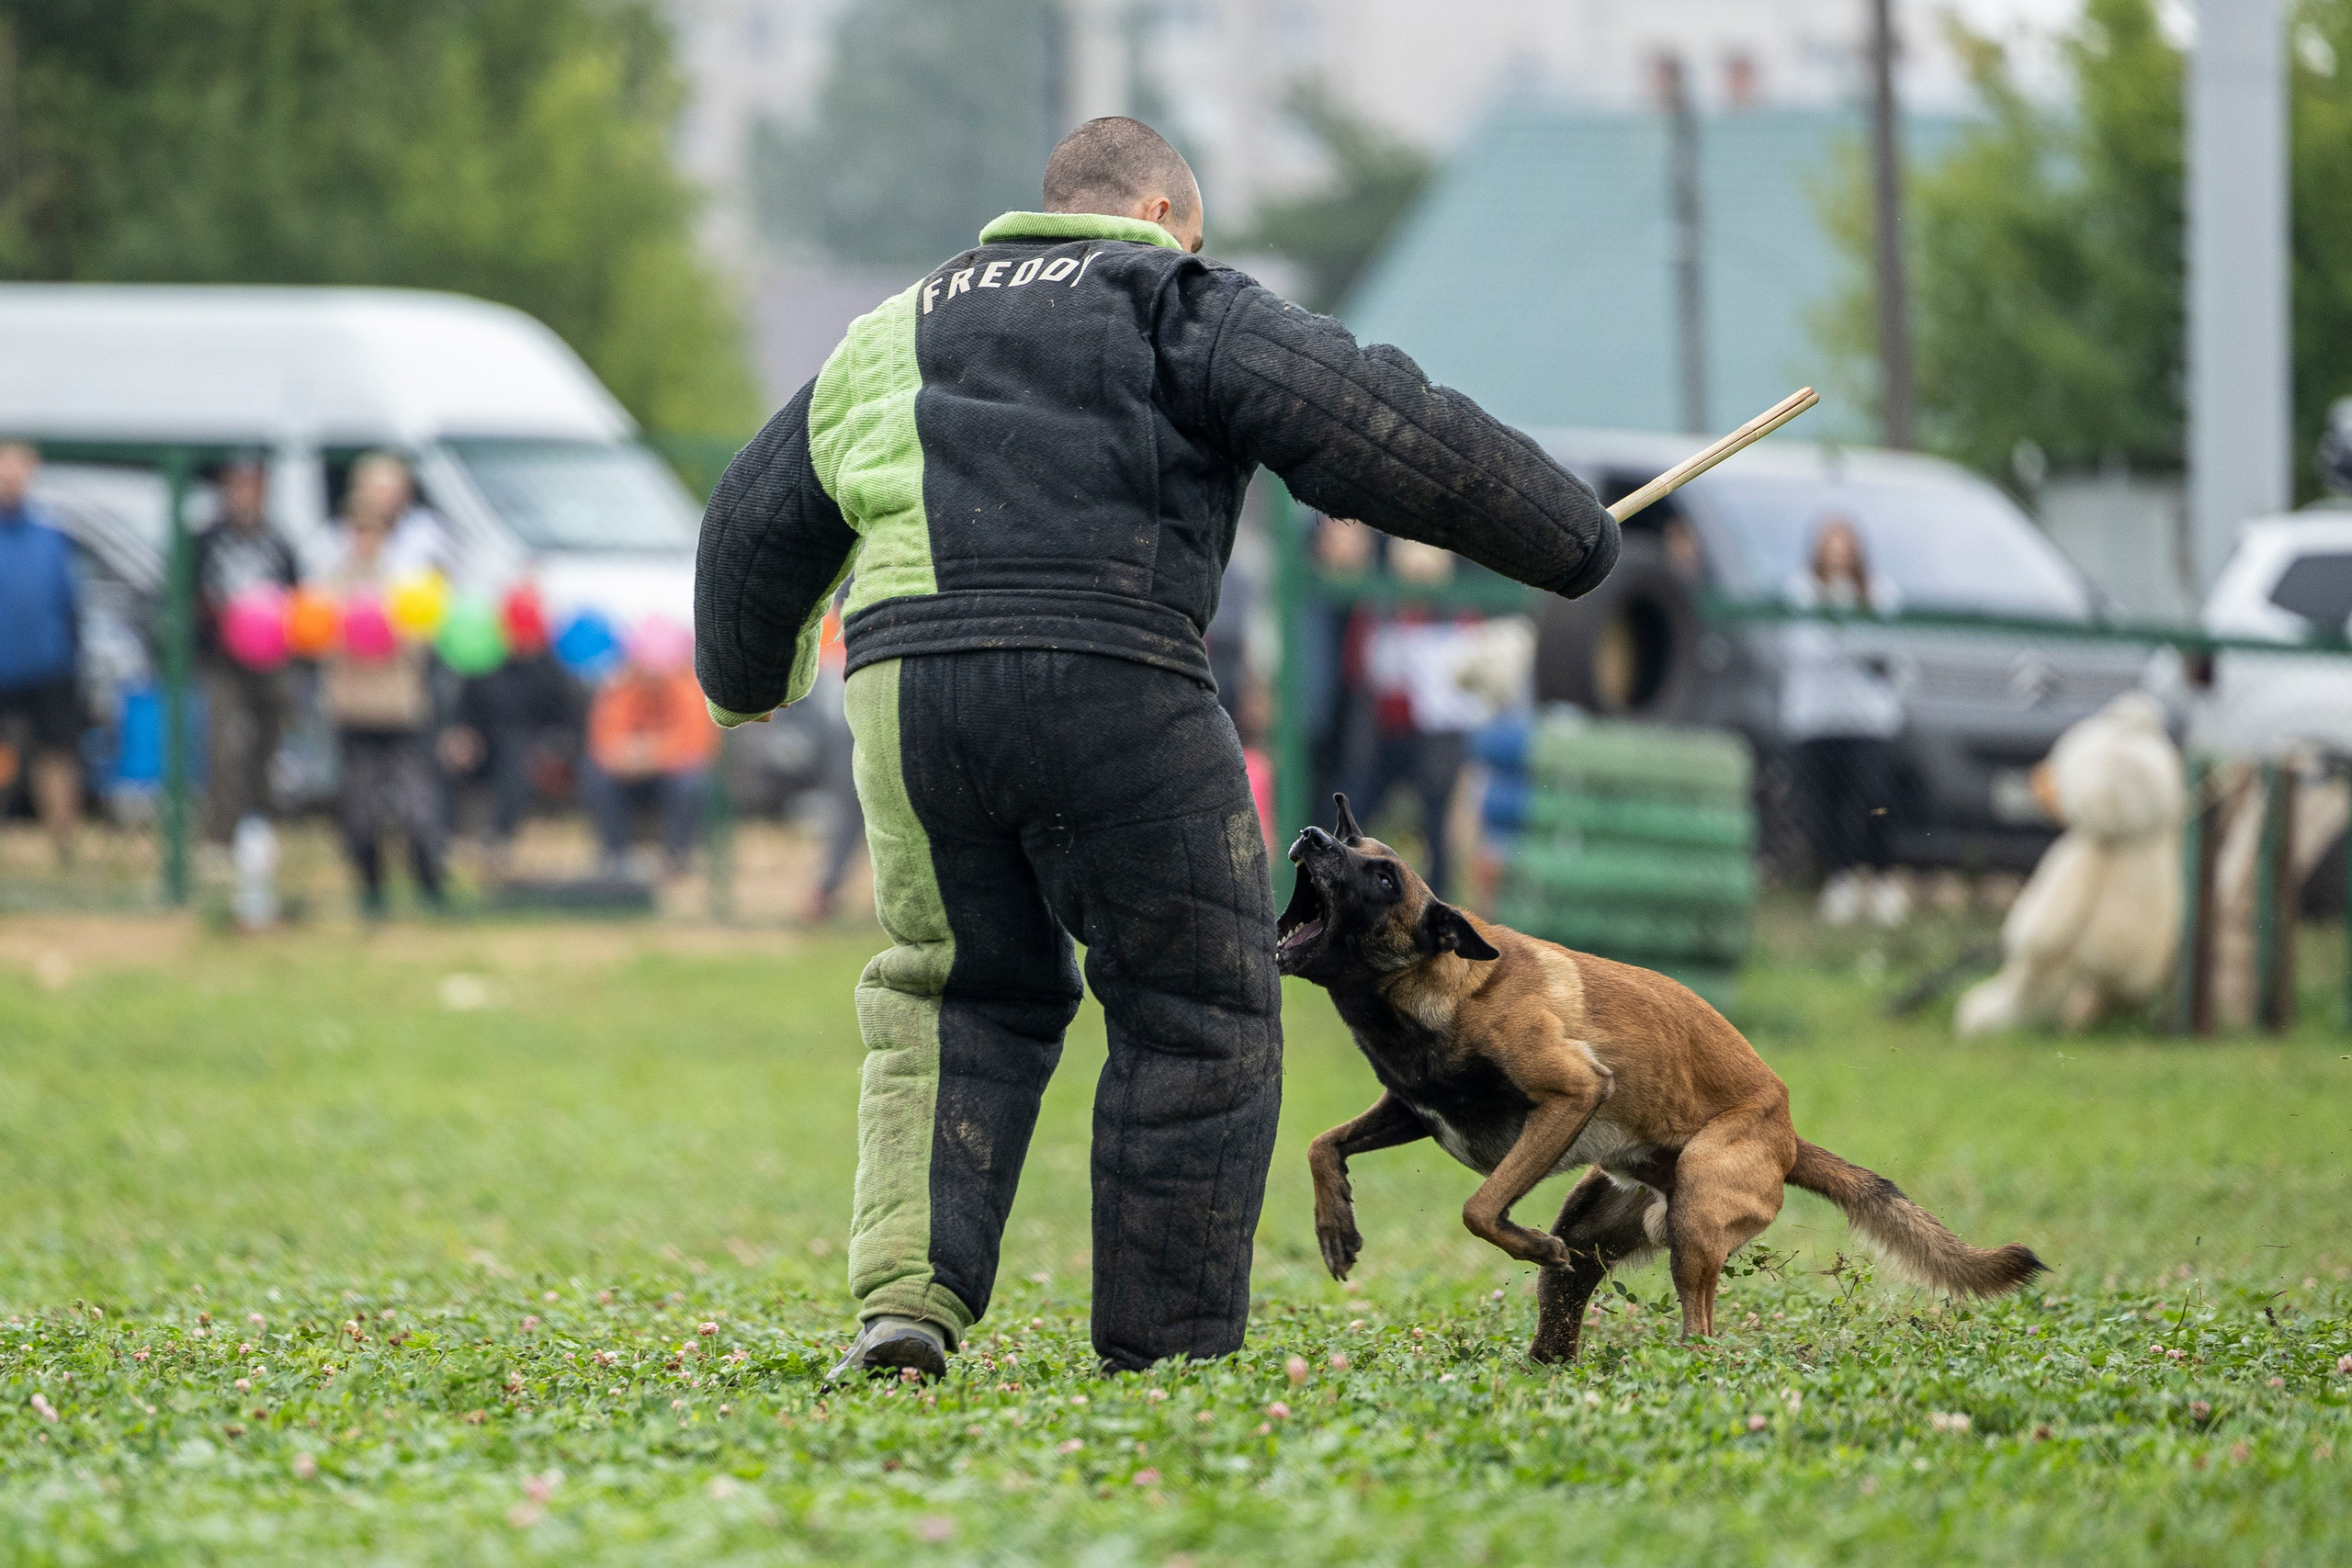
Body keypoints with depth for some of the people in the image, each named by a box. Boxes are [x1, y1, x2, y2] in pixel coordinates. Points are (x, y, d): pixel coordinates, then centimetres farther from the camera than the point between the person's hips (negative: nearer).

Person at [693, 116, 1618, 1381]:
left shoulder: (892, 333, 29)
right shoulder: (1171, 306, 12)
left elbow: (761, 522, 35)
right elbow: (1357, 422, 2)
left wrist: (749, 681, 53)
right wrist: (1564, 534, 7)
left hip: (903, 684, 5)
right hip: (1109, 681, -5)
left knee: (954, 1001, 19)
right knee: (1195, 1014, 7)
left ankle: (908, 1291, 0)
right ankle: (1166, 1348, 6)